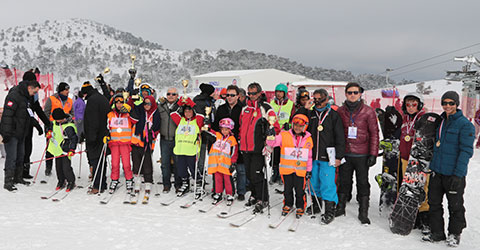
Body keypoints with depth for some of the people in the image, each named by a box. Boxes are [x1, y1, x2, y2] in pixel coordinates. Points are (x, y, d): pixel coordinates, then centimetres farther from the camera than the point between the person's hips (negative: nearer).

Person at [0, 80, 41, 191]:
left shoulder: (26, 97, 14)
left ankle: (18, 178, 24)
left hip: (21, 133, 9)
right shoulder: (14, 95, -16)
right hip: (11, 133, -9)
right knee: (11, 157, -8)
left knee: (20, 156, 13)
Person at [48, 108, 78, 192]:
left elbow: (74, 138, -24)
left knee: (66, 168, -8)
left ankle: (71, 182, 10)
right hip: (58, 149, 8)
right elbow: (53, 127, 28)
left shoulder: (68, 127, -24)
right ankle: (61, 182, 27)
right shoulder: (57, 122, 3)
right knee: (58, 167, 12)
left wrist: (72, 149, -28)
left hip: (65, 151, -8)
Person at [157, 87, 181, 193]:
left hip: (177, 140, -3)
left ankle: (178, 185, 17)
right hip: (164, 140, 3)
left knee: (177, 163, 4)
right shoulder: (160, 106, 7)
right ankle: (166, 185, 19)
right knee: (165, 163, 7)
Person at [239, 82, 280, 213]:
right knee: (249, 174, 14)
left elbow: (275, 128, -8)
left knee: (257, 174, -9)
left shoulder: (266, 109, -7)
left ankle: (263, 200, 2)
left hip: (258, 148, -7)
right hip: (246, 148, 7)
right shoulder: (245, 108, 13)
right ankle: (254, 195, 31)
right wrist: (241, 140, 20)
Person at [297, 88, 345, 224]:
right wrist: (305, 108, -5)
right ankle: (315, 206, 31)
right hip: (312, 156, 4)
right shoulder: (310, 113, 9)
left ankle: (329, 211, 4)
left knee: (327, 184, -6)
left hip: (327, 157, -4)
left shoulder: (333, 115, -2)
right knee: (313, 181, 14)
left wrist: (338, 156, -7)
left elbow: (340, 137, -2)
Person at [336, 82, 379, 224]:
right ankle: (340, 208, 26)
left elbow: (374, 133, -2)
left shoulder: (368, 112, -2)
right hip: (345, 154, 2)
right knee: (343, 182, 11)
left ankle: (363, 213, 14)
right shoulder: (340, 111, 5)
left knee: (363, 183, 5)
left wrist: (373, 154, -7)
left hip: (362, 155, -2)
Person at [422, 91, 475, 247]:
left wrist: (458, 174, -21)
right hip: (437, 171, 7)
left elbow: (466, 151, -15)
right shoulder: (441, 121, 11)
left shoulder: (465, 124, -11)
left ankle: (454, 234, 25)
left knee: (455, 205, 8)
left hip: (454, 174, -6)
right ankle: (437, 232, 23)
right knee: (434, 202, 10)